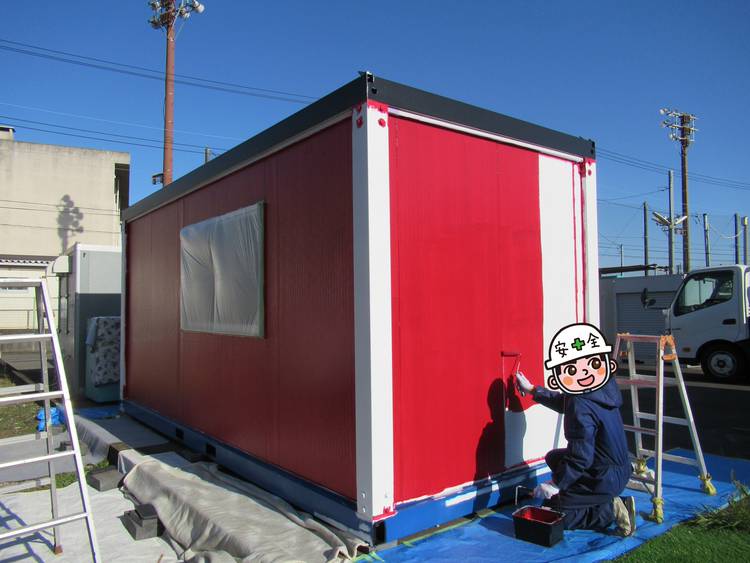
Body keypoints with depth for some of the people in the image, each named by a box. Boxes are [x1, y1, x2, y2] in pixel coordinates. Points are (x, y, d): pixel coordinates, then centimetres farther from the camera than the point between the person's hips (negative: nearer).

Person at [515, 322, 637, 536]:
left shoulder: (582, 408, -30)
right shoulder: (605, 388, -1)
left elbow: (581, 456, -28)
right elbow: (565, 402, 16)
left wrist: (557, 483, -15)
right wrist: (532, 390, 23)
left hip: (603, 478, -9)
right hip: (618, 469, 9)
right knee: (554, 458, 25)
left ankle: (610, 511, -7)